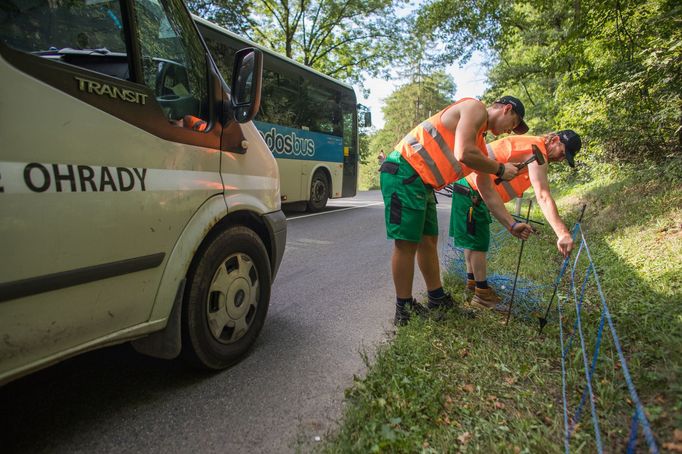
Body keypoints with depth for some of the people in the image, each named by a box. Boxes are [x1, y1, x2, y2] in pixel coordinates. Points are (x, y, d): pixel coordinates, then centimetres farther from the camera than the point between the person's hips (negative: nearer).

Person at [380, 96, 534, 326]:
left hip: (422, 183, 10)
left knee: (428, 240, 14)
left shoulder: (479, 145, 22)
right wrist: (500, 169, -5)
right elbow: (463, 154, -21)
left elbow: (488, 192, 25)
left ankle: (438, 300, 27)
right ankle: (404, 310, 4)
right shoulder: (475, 108, -4)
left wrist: (512, 224, 26)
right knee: (407, 242, -6)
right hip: (403, 172, -10)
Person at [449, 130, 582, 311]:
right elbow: (543, 197, -27)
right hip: (472, 190, -10)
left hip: (473, 190, 10)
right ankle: (482, 294, 5)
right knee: (478, 243, -4)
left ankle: (472, 281, 31)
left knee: (473, 239, 18)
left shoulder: (530, 144, 15)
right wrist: (563, 233, -31)